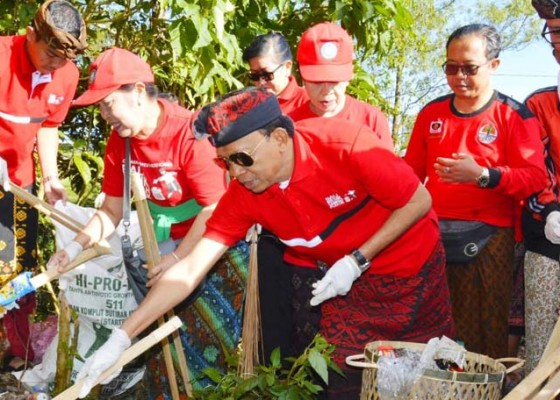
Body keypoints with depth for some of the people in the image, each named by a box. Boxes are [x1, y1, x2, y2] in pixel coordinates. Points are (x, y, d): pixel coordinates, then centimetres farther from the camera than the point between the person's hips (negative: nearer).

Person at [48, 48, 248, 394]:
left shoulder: (190, 133, -21)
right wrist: (76, 247, -9)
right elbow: (112, 211, 5)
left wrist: (178, 258, -27)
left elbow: (214, 210, -21)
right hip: (162, 243, 6)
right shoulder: (119, 141, -1)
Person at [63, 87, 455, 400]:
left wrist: (356, 261, -24)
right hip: (345, 278, 3)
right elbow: (188, 271, -19)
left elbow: (419, 202, -19)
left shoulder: (346, 145, -31)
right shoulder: (243, 195, -19)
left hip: (414, 269, -2)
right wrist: (122, 337, -26)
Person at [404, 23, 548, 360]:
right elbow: (411, 173, 19)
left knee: (488, 329, -4)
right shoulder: (431, 113, 13)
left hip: (489, 238, -3)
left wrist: (483, 175, -20)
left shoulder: (515, 116, 1)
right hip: (435, 233, 4)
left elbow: (535, 178, -7)